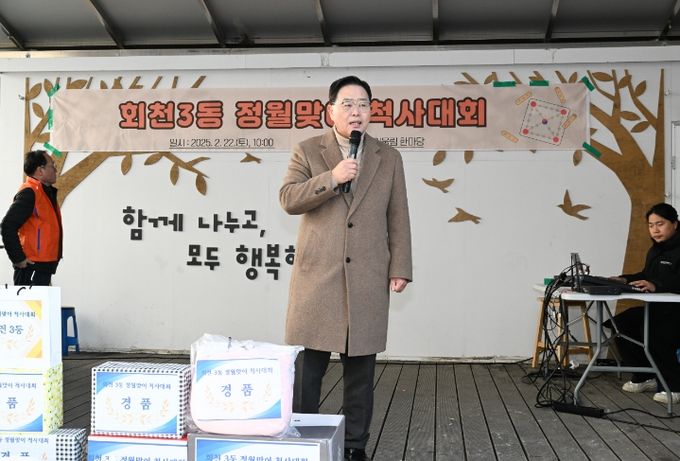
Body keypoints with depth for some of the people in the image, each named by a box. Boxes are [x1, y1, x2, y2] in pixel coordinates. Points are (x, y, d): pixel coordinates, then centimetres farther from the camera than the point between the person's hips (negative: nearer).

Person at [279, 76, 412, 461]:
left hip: (368, 280, 1)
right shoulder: (307, 151, 7)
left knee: (361, 369, 6)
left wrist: (400, 268, 1)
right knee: (306, 368, 1)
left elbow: (398, 219, 9)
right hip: (317, 276, -1)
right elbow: (288, 199, -4)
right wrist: (330, 178, -16)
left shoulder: (389, 158, 11)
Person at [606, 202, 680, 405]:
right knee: (621, 324, -6)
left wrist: (657, 285, -42)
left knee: (653, 334, -32)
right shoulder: (655, 251, 16)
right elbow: (647, 276, 22)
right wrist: (625, 279, 5)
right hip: (657, 308, 9)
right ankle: (644, 378, 6)